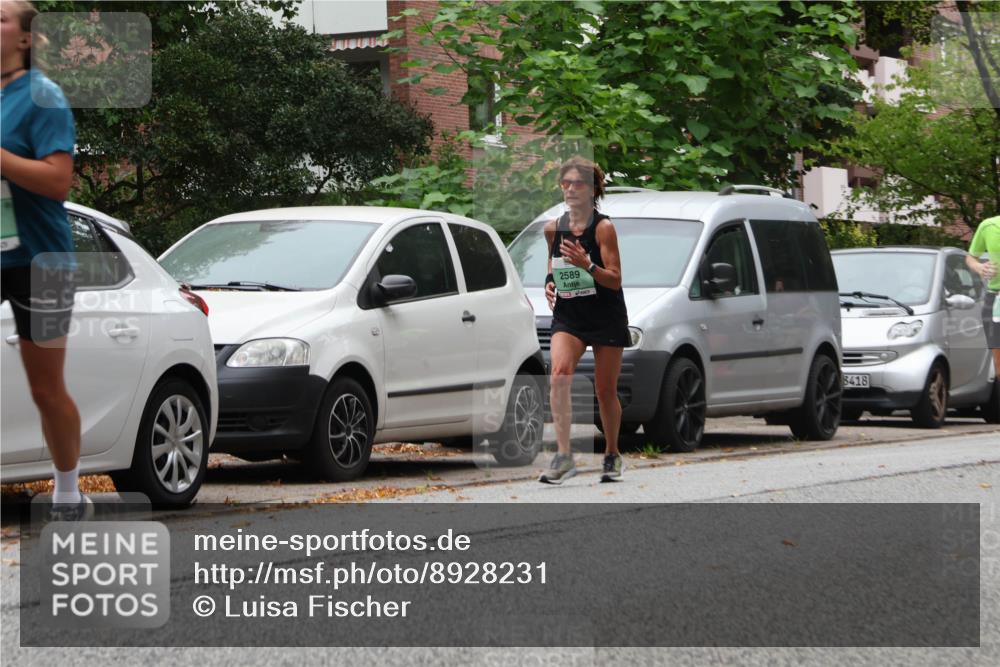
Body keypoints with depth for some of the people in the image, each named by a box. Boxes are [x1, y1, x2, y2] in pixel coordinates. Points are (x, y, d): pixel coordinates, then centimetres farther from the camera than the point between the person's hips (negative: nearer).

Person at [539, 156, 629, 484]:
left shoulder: (603, 227, -11)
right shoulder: (553, 228, 3)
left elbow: (615, 280, -15)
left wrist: (586, 265, -30)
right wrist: (549, 284, 1)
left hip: (607, 318, -3)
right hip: (567, 317, 3)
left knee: (605, 391, 5)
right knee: (559, 374, -23)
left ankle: (612, 455, 28)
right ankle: (564, 456, -27)